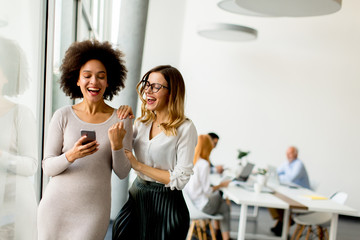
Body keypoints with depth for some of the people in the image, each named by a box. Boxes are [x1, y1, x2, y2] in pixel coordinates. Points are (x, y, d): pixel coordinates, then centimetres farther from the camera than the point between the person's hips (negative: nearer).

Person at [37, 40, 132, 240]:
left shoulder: (121, 120, -4)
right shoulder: (63, 116, -4)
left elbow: (122, 172, -2)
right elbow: (48, 167, -4)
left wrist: (117, 145, -20)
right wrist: (71, 156, -24)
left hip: (93, 211, 0)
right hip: (56, 206, 1)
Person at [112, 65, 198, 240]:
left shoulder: (185, 128, -14)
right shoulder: (142, 122, 5)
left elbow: (180, 179, -16)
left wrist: (137, 165, -16)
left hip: (166, 204, -5)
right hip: (136, 196, 6)